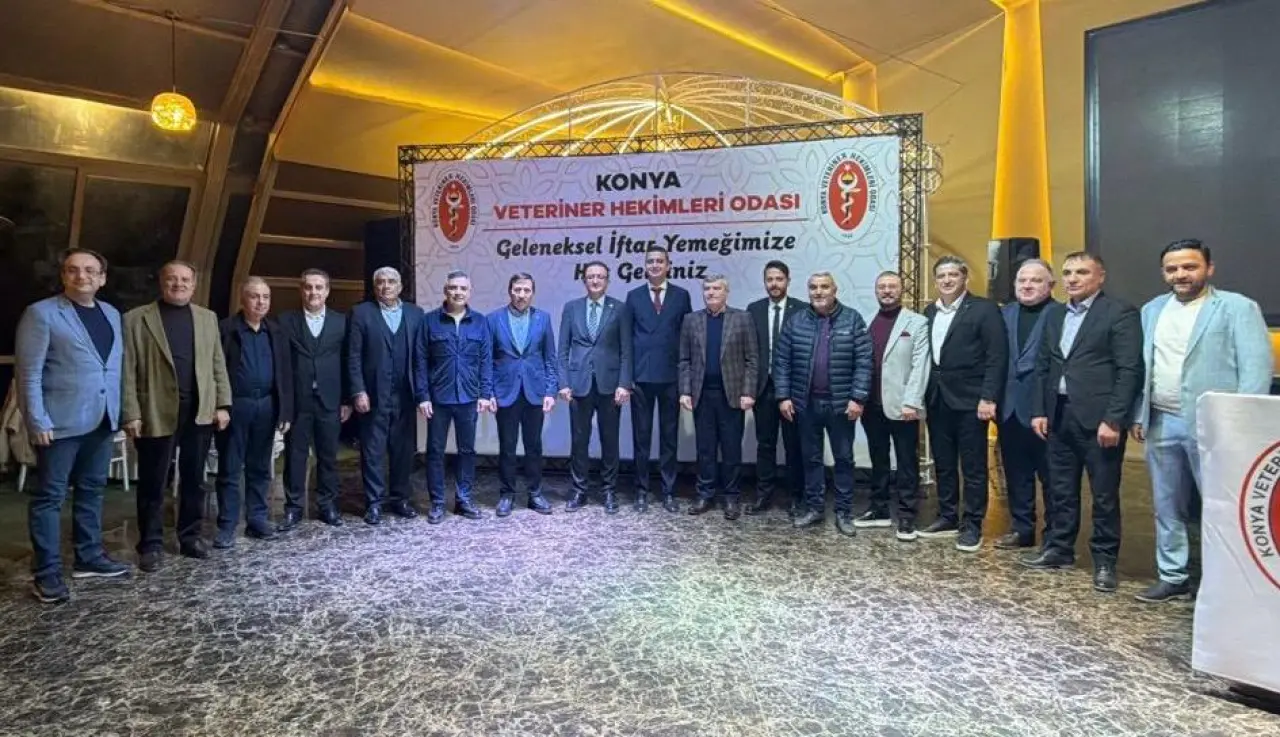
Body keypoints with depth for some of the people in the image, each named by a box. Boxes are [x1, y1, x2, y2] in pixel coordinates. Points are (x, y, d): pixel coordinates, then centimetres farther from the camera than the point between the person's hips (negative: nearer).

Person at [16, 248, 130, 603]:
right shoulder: (41, 313, -5)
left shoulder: (111, 314, 12)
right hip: (60, 420, -6)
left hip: (102, 418, 6)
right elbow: (28, 372, -9)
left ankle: (89, 557, 25)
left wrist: (120, 410, 5)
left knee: (91, 490, 14)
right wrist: (38, 421, -15)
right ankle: (46, 572, 10)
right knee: (50, 495, 2)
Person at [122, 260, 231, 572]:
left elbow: (218, 364, 10)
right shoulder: (136, 319, 0)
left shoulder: (207, 318, 11)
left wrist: (222, 404, 3)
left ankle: (191, 536, 24)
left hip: (200, 412, 3)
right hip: (156, 413, -3)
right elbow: (128, 370, -4)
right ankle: (151, 544, 17)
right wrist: (131, 413, -9)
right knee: (153, 484, 6)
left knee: (194, 480, 12)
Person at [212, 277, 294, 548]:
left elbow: (285, 374, 7)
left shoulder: (276, 333, 9)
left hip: (266, 406, 4)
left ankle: (257, 519, 21)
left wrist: (285, 411, 3)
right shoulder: (225, 329, -4)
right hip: (235, 406, -4)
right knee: (229, 469, 3)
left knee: (260, 468, 11)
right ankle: (227, 526, 10)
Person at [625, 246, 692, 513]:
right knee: (641, 436, 6)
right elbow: (627, 339, 4)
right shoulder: (634, 296, 6)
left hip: (671, 376, 0)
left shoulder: (681, 295, 6)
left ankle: (668, 492, 16)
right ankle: (641, 491, 16)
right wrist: (626, 376, -2)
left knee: (669, 437, 7)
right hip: (641, 376, 0)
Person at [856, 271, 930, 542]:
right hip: (872, 405, 4)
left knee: (907, 463, 4)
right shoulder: (867, 323, 10)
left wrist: (911, 402, -16)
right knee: (878, 461, 14)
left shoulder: (917, 323, -1)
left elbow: (920, 366, -8)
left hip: (901, 405, -4)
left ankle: (907, 516, 11)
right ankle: (879, 510, 24)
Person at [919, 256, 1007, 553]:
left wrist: (988, 398, -17)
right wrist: (923, 395, 7)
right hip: (937, 400, 6)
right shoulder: (929, 312, 12)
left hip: (969, 400, -6)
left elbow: (997, 357, -11)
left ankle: (972, 526, 11)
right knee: (943, 464, 13)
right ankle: (947, 518, 25)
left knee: (973, 466, 2)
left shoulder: (984, 309, -6)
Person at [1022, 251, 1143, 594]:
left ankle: (1105, 559, 16)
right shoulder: (1054, 314, 14)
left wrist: (1113, 419, -17)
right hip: (1059, 415, 6)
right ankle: (1059, 548, 26)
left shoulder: (1120, 312, -6)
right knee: (1061, 490, 14)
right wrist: (1039, 410, 8)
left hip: (1098, 417, -6)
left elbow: (1129, 370, -12)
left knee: (1105, 494, 4)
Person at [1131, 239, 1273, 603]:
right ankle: (1173, 578, 24)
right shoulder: (1152, 310, 12)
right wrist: (1138, 415, 9)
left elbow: (1257, 366, -9)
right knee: (1167, 506, 12)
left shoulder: (1238, 307, -3)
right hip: (1161, 423, 5)